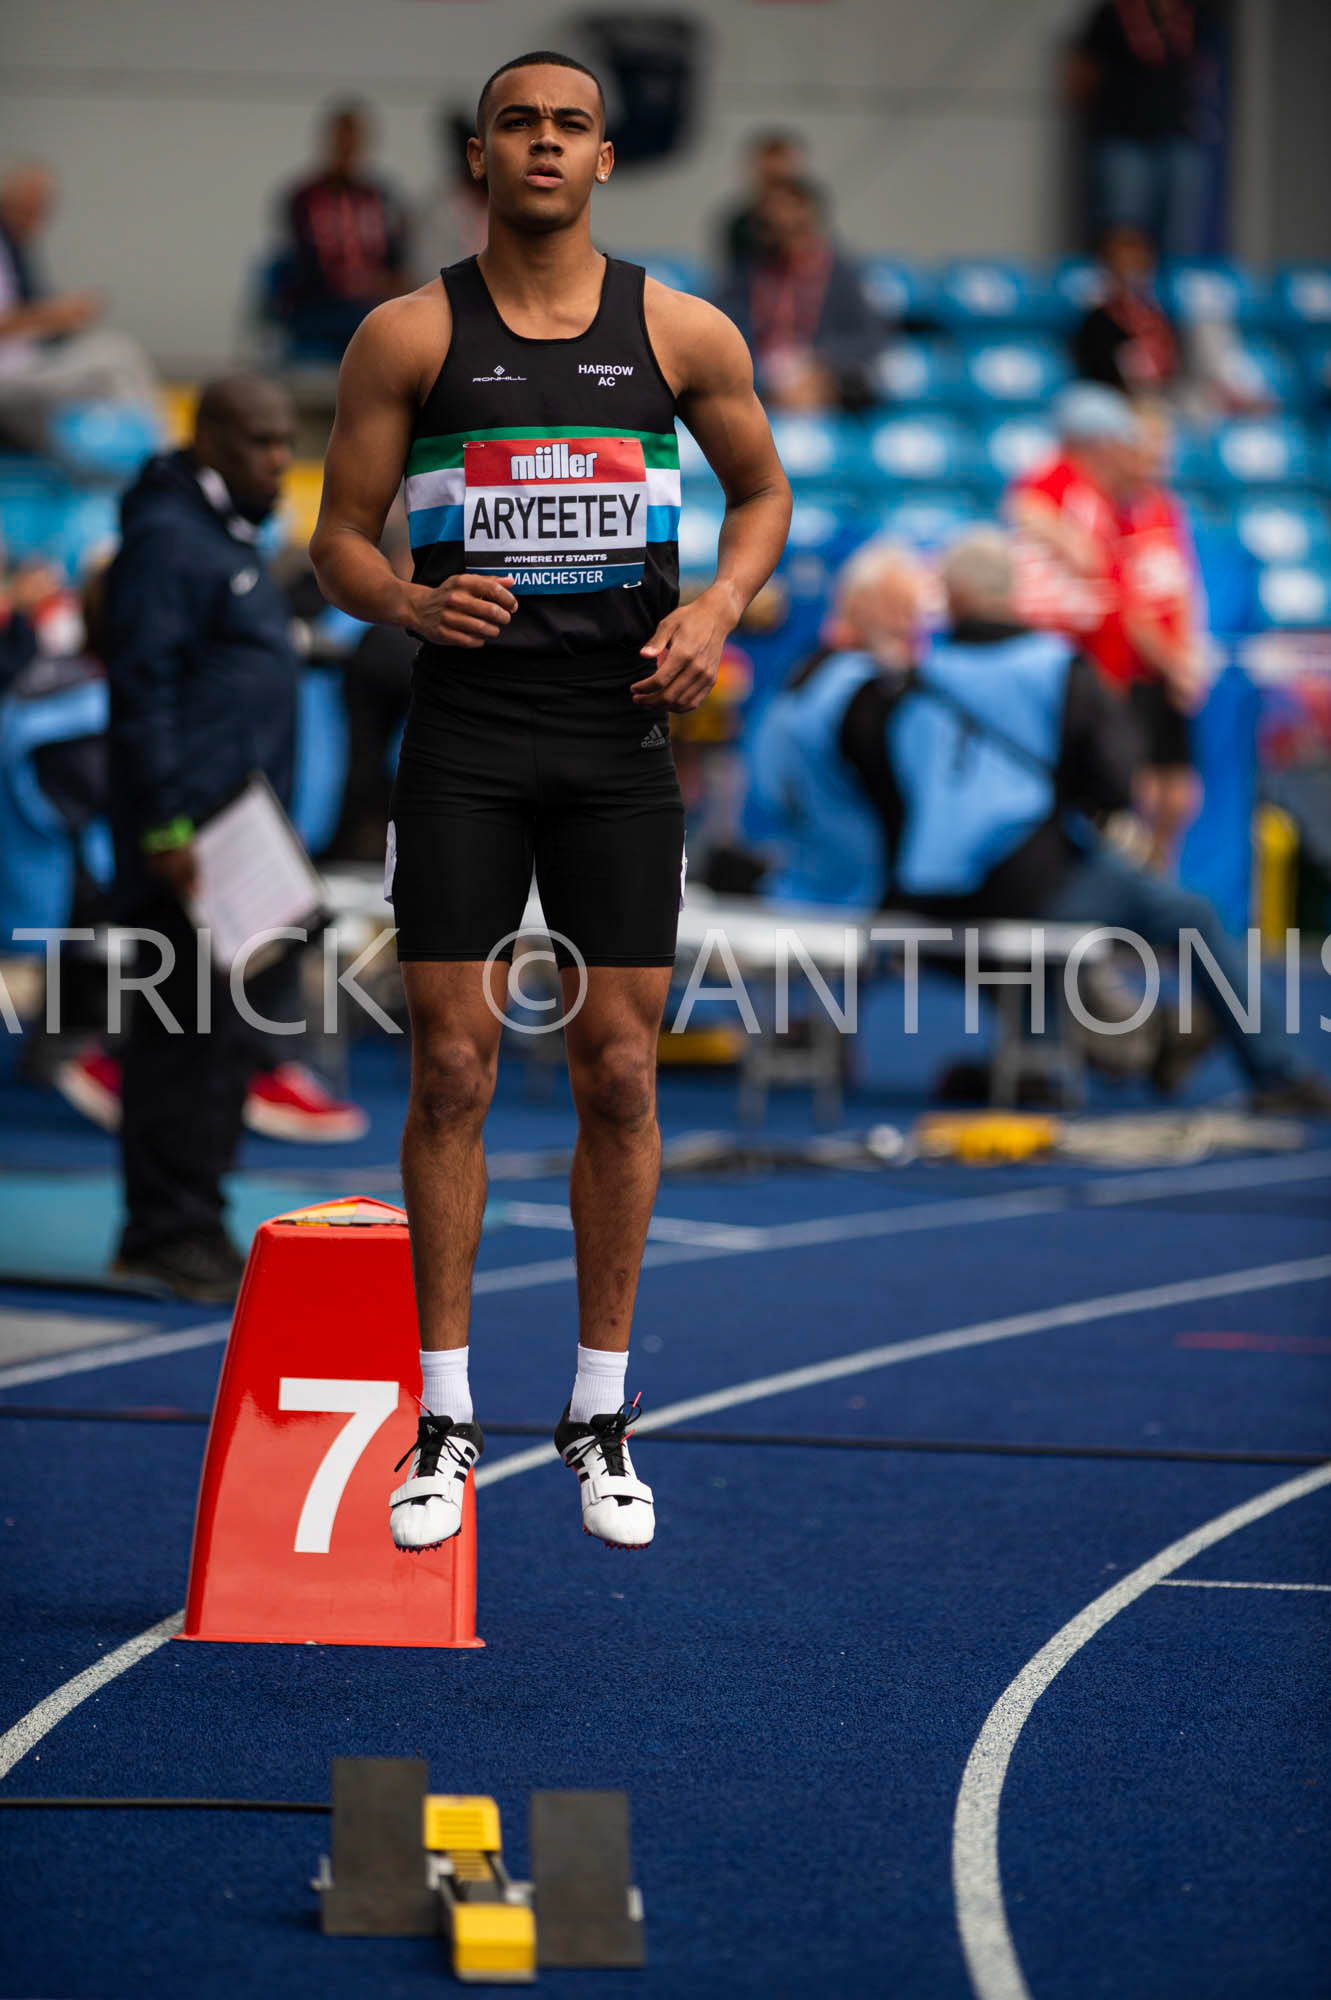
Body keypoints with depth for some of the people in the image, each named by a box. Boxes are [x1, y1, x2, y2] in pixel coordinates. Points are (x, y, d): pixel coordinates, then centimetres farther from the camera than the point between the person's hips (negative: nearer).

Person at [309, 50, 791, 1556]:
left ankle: (601, 1414, 15)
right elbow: (338, 541, 2)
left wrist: (718, 604, -2)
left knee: (618, 1073, 3)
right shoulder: (409, 336, 1)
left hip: (622, 738, 1)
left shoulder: (682, 334, 4)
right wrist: (411, 601, -19)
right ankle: (445, 1417, 7)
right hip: (463, 737, -1)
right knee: (451, 1068, -3)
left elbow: (763, 490, 17)